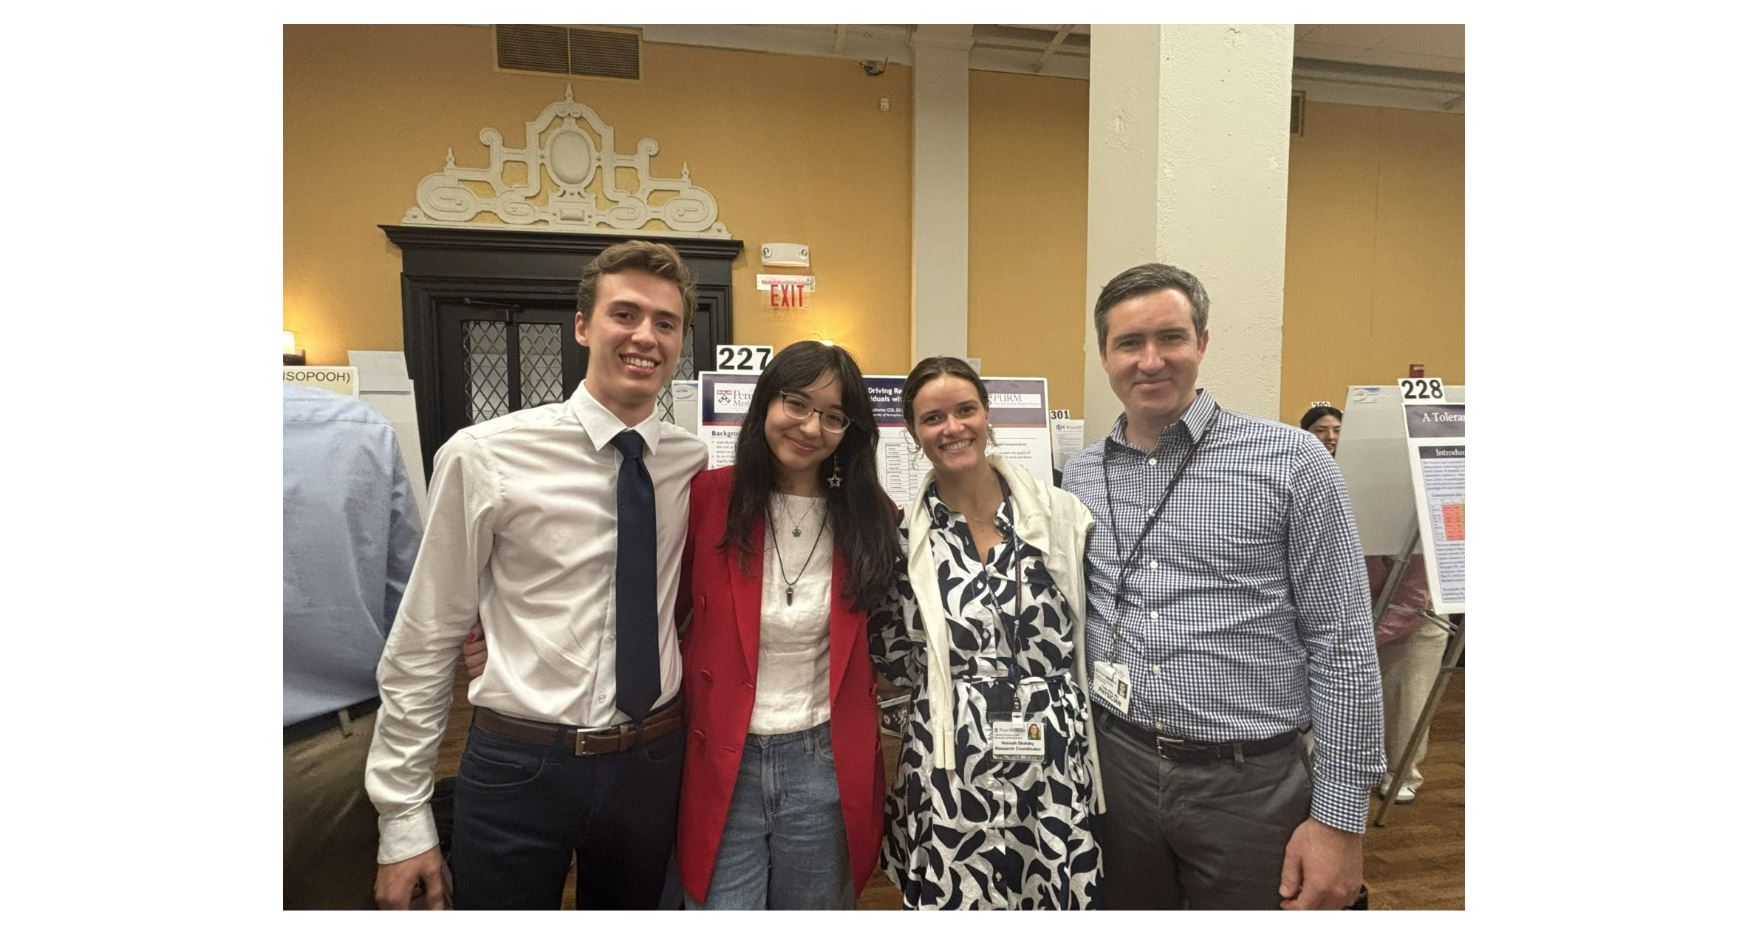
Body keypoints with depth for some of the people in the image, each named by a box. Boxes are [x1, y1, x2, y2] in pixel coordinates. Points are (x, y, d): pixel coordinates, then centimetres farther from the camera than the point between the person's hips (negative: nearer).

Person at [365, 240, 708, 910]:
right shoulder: (484, 457, -12)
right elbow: (422, 643, -5)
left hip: (653, 762, 3)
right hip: (519, 766, -3)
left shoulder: (695, 464, -3)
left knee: (634, 911, 22)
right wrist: (403, 820, -2)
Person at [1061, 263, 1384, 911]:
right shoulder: (1080, 475, 3)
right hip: (1113, 769, 3)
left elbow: (1342, 645, -7)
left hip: (1249, 781, -3)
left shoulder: (1291, 462, -9)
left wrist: (1340, 819, -7)